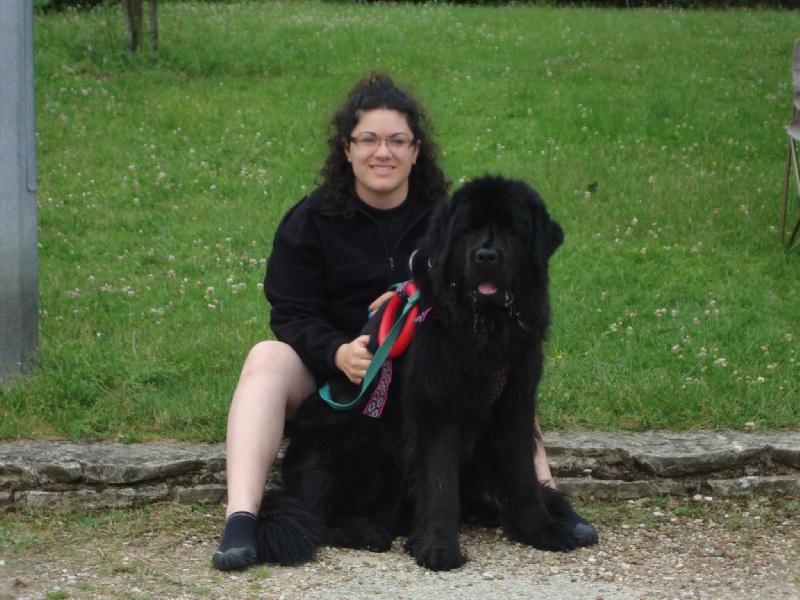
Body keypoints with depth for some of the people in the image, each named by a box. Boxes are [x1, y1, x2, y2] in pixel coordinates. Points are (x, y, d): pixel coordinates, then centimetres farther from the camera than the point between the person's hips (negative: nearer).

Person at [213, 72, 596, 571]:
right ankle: (242, 518, -41)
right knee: (268, 358, -29)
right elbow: (294, 315, -7)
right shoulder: (309, 222, 1)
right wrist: (339, 353, -29)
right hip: (333, 379, -1)